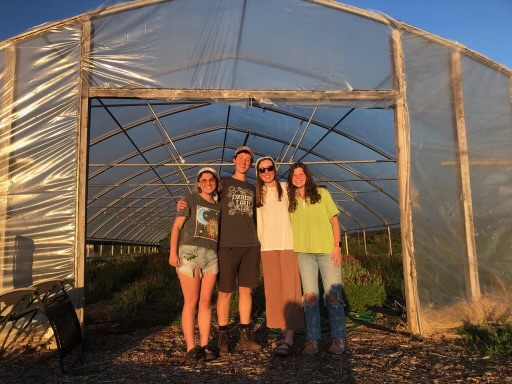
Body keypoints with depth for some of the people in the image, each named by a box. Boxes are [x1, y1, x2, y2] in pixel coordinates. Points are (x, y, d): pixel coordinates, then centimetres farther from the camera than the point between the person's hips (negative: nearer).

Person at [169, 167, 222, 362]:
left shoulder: (219, 206, 16)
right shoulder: (191, 200, 5)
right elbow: (176, 227, 0)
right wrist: (173, 252, -10)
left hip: (211, 256, 4)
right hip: (190, 253, -4)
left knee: (206, 302, 6)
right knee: (191, 302, -3)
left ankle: (204, 345, 13)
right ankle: (191, 348, 2)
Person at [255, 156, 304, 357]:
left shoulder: (286, 188, 5)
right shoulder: (258, 194, 14)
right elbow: (259, 222, 17)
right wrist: (258, 242, 10)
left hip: (288, 244, -3)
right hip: (267, 247, 4)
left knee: (290, 289, -9)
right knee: (273, 290, 2)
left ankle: (289, 339, -12)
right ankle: (284, 331, 12)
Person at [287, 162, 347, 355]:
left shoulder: (322, 194, 5)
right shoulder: (291, 201, 10)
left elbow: (334, 220, 3)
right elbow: (289, 228, 12)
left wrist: (337, 246, -6)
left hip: (327, 251, -1)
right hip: (304, 253, 2)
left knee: (332, 294, -2)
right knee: (310, 296, 0)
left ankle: (338, 339, 9)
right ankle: (312, 340, 6)